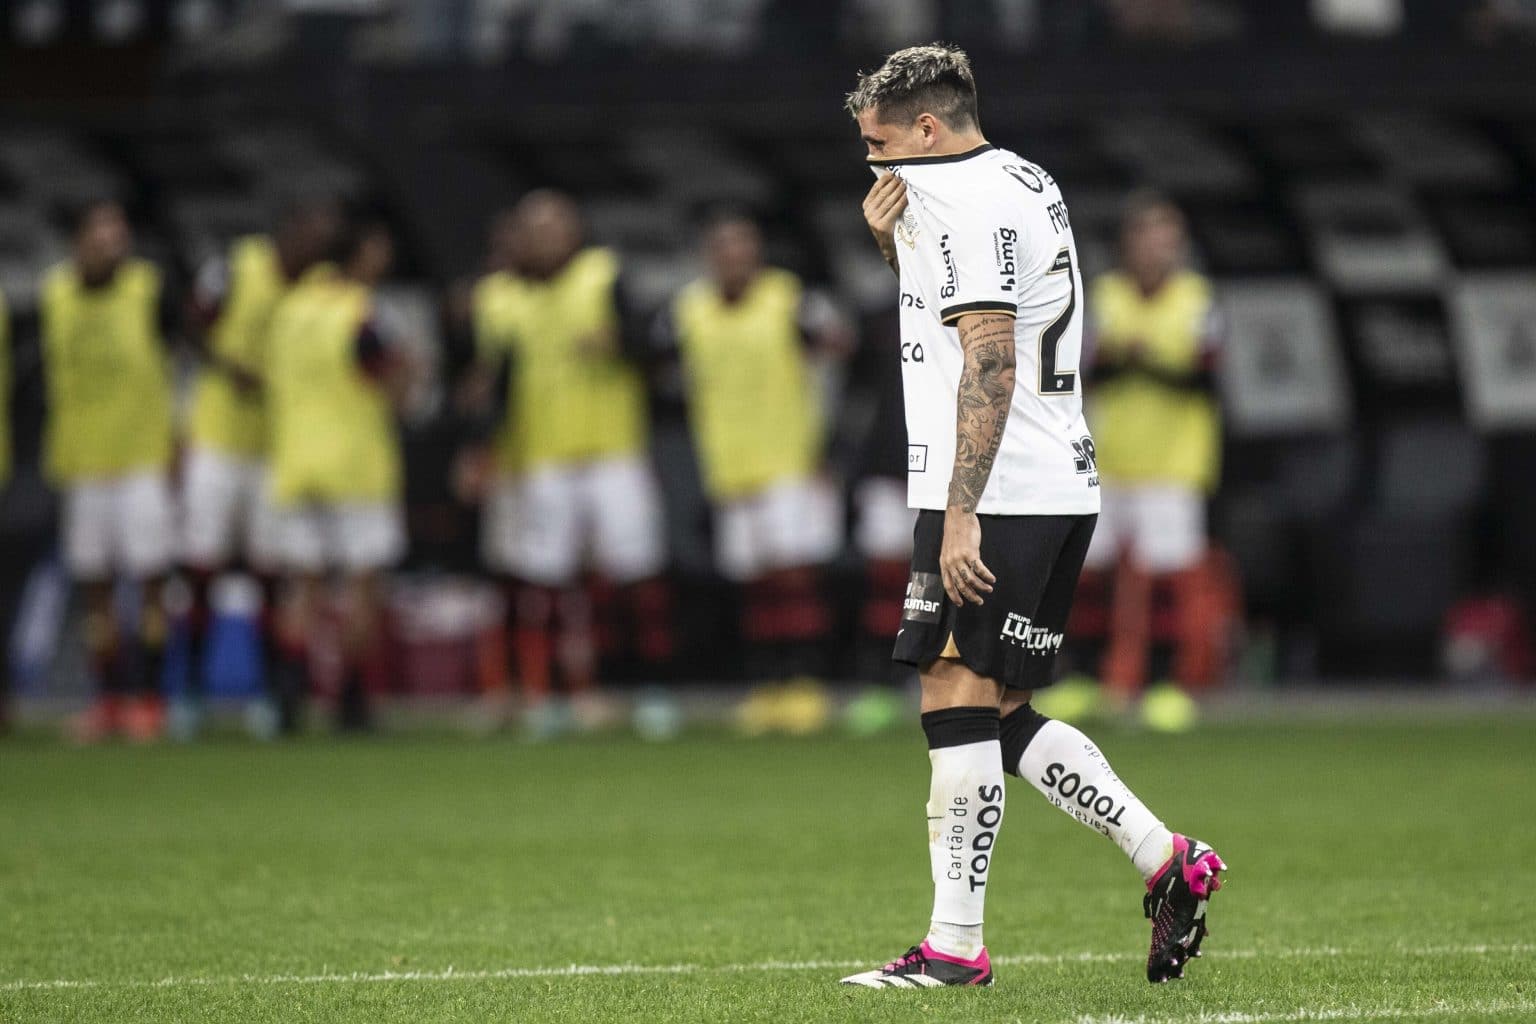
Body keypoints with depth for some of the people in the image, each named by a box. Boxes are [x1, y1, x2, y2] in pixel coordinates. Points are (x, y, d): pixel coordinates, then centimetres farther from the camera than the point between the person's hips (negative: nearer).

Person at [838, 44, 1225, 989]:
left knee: (958, 703, -8)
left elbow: (990, 364, -19)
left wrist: (960, 514, -22)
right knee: (1001, 715, 12)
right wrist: (894, 244, 14)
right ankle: (1168, 860, 8)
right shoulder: (1023, 183, 19)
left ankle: (956, 946, -8)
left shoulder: (965, 202, -12)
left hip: (997, 497, -10)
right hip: (1062, 487, 10)